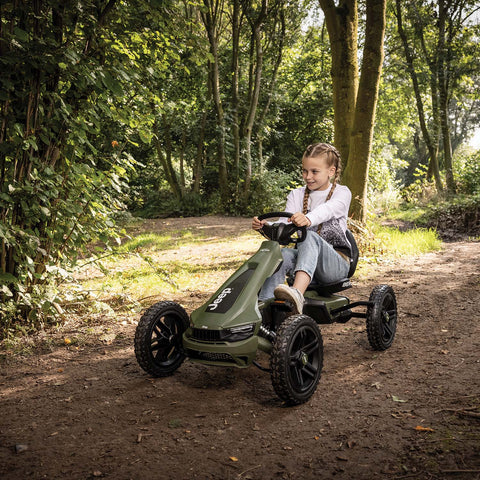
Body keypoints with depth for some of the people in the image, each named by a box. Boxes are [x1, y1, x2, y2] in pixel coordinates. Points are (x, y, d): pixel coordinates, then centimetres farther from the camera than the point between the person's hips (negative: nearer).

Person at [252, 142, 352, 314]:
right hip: (306, 256, 4)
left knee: (310, 237, -35)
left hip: (336, 263, -3)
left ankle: (297, 293, -58)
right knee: (283, 254, -31)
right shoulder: (297, 195, 14)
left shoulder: (341, 192, 2)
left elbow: (328, 209, -23)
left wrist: (308, 219, -46)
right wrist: (266, 226, -27)